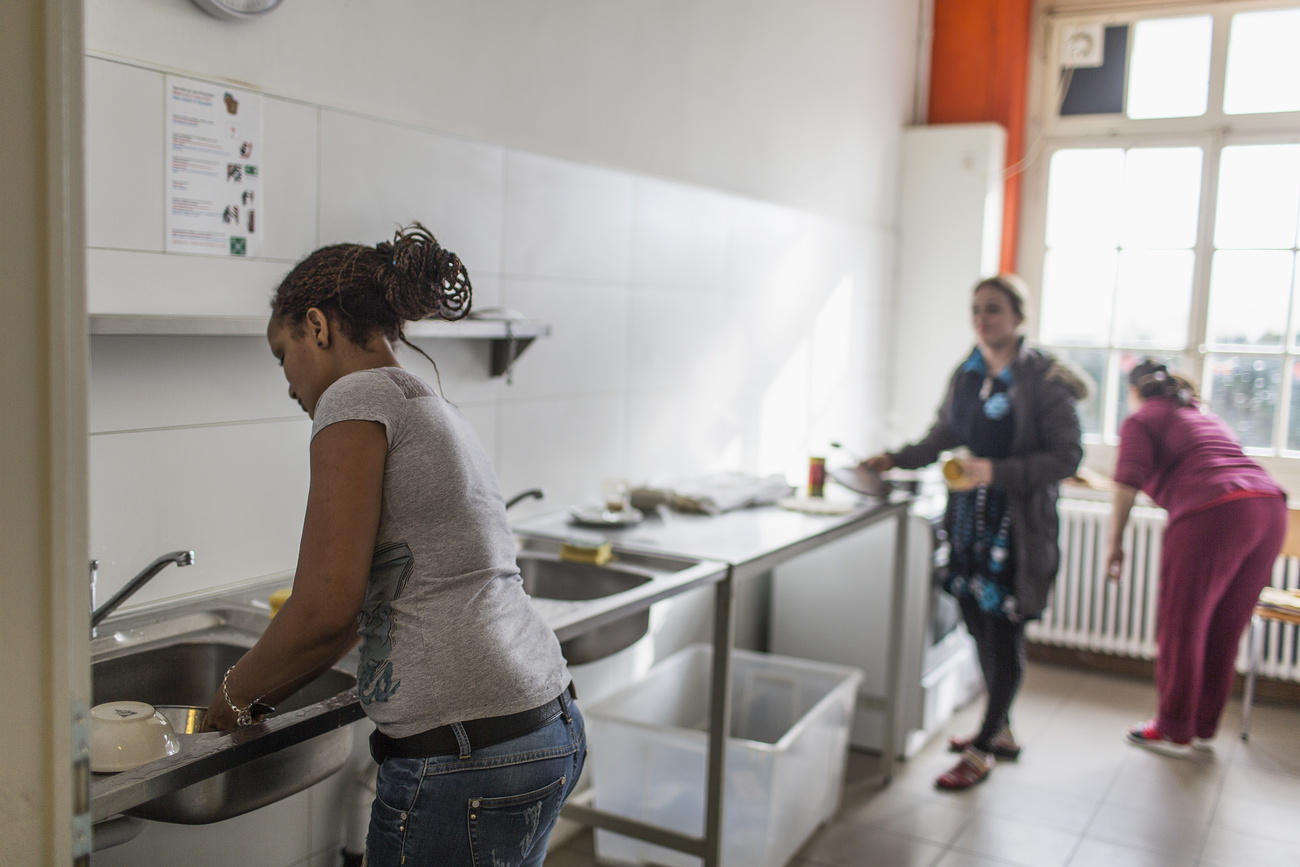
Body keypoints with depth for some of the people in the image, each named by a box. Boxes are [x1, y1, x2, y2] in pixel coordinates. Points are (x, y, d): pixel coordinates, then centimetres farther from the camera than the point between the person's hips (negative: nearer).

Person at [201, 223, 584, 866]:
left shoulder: (358, 396, -8)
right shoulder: (432, 407, 19)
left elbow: (325, 610, -15)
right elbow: (367, 610, 21)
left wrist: (238, 694, 2)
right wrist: (260, 698, 22)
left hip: (465, 757, -9)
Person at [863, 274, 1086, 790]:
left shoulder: (1045, 379, -12)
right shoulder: (967, 374, 8)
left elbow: (1066, 455, -14)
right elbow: (944, 434, 22)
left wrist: (996, 472, -22)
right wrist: (895, 460, 13)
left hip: (1017, 521, -6)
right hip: (970, 515, 6)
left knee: (1004, 632, -1)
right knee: (978, 625, 12)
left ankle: (981, 751, 12)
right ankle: (1001, 731, 31)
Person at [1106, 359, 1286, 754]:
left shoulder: (1140, 420, 9)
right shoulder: (1203, 415, 31)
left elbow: (1128, 482, -4)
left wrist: (1115, 543, 0)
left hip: (1213, 513, -7)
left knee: (1181, 628, 5)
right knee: (1224, 630, 15)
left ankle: (1174, 731, 15)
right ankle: (1204, 726, 26)